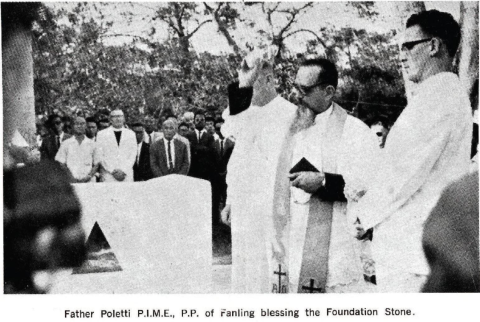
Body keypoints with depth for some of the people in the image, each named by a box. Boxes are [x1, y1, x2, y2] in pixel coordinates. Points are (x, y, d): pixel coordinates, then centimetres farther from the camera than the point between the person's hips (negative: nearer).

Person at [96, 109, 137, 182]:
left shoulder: (131, 134, 13)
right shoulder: (102, 134, 8)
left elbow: (133, 155, 7)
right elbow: (100, 156, 2)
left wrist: (124, 171, -6)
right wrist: (112, 171, -8)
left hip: (127, 176, 1)